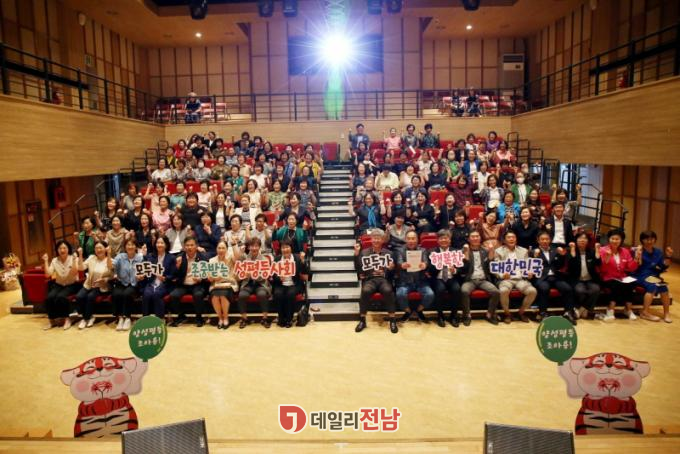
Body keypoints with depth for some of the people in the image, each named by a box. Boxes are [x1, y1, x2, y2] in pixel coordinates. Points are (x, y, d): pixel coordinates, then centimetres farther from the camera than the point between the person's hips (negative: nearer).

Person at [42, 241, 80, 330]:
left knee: (60, 297, -31)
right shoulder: (54, 261, 2)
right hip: (59, 285, 4)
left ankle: (67, 319, -15)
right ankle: (52, 320, -8)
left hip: (72, 285, -4)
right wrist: (46, 261, -13)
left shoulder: (73, 258, -9)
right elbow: (48, 274, -9)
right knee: (49, 297, -25)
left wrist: (74, 261, -30)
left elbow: (74, 274, -23)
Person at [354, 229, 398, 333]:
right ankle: (362, 320, -18)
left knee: (388, 290, -34)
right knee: (365, 291, -34)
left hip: (384, 279, 0)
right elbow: (358, 269, 2)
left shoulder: (388, 253, 16)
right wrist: (356, 254, -7)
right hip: (369, 279, 0)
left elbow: (393, 269, 13)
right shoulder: (364, 252, 13)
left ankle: (392, 320, -21)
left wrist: (392, 268, -10)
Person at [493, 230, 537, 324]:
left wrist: (530, 273, -8)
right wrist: (502, 275, -21)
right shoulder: (499, 251, 7)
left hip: (521, 279, 3)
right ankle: (507, 313, -9)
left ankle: (521, 311, 0)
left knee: (532, 291, -26)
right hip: (506, 279, -3)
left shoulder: (524, 251, 17)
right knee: (504, 291, -36)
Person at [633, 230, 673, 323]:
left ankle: (666, 313, -8)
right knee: (652, 286, -31)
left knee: (664, 286, -24)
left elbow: (663, 268, 7)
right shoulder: (638, 250, -4)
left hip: (653, 276, 5)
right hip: (640, 276, -5)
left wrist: (668, 257, -4)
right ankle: (645, 312, -18)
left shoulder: (658, 252, 11)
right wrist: (638, 255, -26)